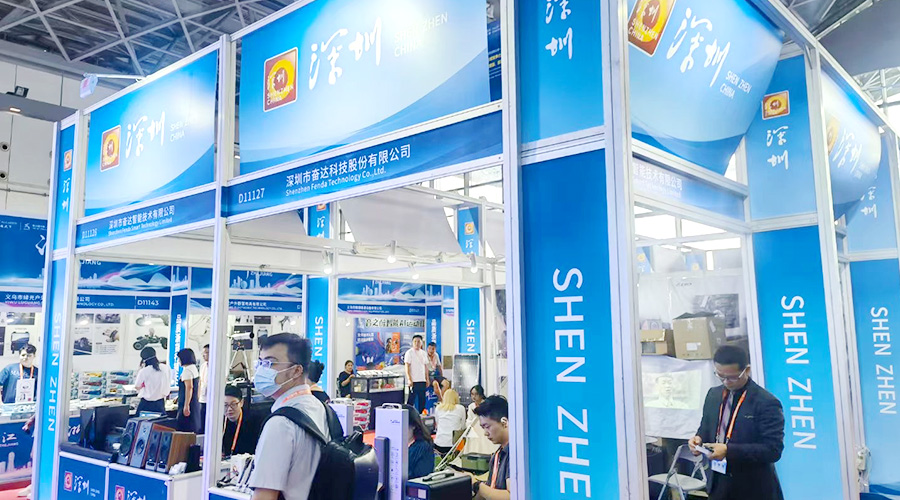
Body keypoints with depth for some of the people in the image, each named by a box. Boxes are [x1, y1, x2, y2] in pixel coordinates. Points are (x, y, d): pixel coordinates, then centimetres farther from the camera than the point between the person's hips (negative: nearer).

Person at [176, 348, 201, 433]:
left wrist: (186, 406, -22)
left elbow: (189, 387, -21)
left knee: (185, 429, -8)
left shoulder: (187, 370, -12)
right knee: (193, 429, 11)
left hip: (188, 402, -9)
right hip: (195, 403, 9)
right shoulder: (195, 368, 15)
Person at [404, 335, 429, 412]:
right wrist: (409, 379, -16)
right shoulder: (409, 353, -4)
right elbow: (407, 367, -9)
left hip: (422, 380, 6)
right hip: (413, 381, -6)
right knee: (411, 400, -4)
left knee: (422, 400, 7)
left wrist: (427, 379, 12)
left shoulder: (424, 353, 13)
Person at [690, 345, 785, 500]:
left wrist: (729, 451, -28)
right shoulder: (713, 395, 6)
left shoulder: (766, 403, -15)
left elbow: (773, 450, -20)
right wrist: (699, 438, -6)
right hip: (719, 485, 6)